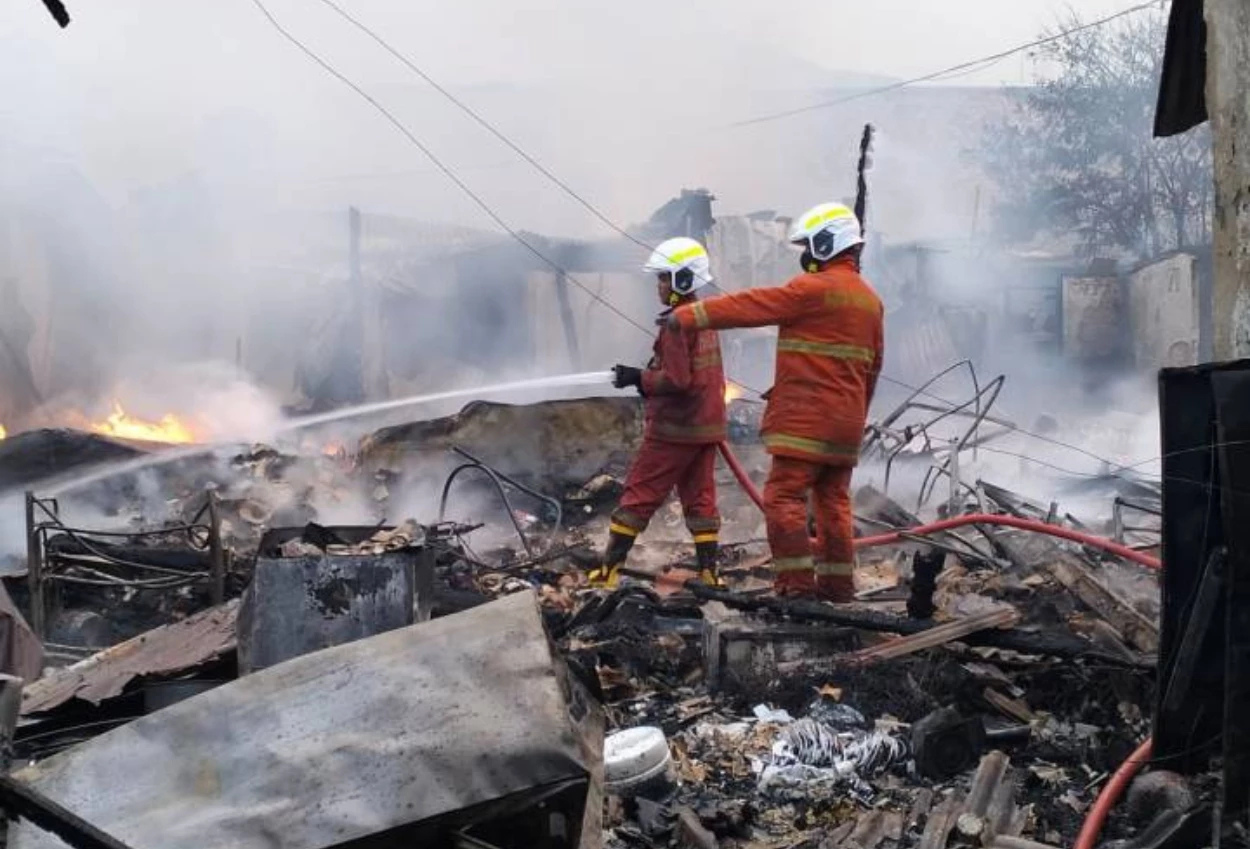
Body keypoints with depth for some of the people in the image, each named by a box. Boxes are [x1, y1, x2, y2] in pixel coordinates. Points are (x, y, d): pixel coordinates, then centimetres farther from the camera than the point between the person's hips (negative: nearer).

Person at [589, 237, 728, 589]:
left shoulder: (676, 323, -17)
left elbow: (676, 379, -22)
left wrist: (638, 378, -10)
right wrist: (646, 376, 11)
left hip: (674, 427, -8)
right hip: (706, 426, 8)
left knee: (639, 494, -1)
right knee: (700, 497, 11)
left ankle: (609, 569, 2)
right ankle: (709, 571, 9)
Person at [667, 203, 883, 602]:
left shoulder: (814, 289, -12)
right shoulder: (869, 299, 15)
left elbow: (750, 305, -11)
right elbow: (872, 366, 21)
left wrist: (686, 315, -6)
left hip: (807, 419, -9)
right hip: (846, 421, 9)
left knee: (784, 497, -7)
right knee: (834, 500, 13)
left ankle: (796, 584, -11)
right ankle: (838, 582, 15)